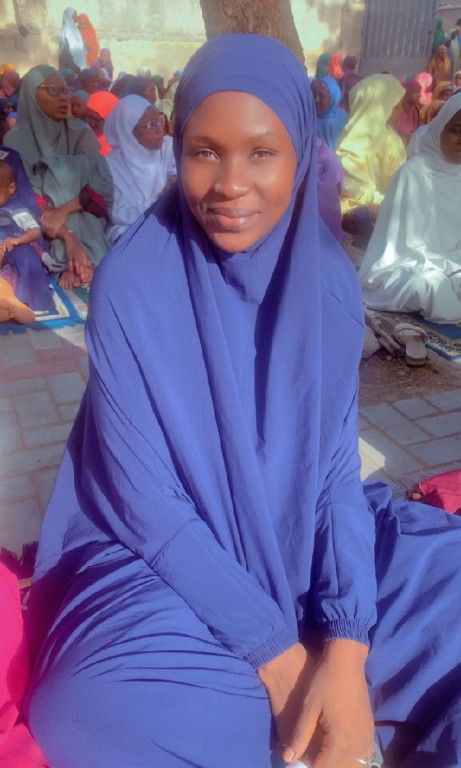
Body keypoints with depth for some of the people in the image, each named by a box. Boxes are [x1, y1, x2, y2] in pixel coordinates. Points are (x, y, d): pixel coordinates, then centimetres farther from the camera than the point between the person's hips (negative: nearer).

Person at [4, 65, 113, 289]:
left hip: (87, 229, 2)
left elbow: (103, 186, 0)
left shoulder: (81, 133, 6)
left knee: (85, 273, -26)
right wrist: (68, 237, -18)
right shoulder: (16, 141, 1)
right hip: (44, 238, -1)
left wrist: (64, 210, -15)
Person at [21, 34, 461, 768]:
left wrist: (345, 653, -19)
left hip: (300, 540, 3)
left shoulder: (330, 283, -8)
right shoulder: (130, 284, -19)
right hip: (166, 561, -2)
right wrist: (279, 656, -18)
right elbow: (146, 501, -17)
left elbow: (336, 469, -6)